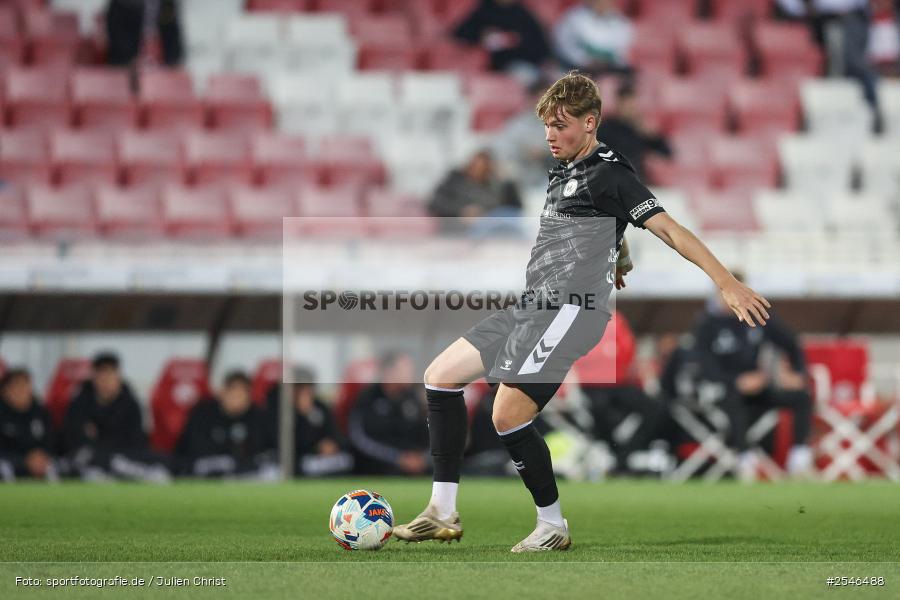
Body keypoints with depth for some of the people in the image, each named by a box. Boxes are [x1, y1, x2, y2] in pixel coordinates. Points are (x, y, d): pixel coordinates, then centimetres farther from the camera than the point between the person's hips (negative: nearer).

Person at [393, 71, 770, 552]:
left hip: (570, 309, -10)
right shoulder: (563, 173, 19)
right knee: (441, 375, 7)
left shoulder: (610, 174, -7)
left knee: (508, 414, -18)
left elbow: (667, 228, -15)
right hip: (533, 307, 10)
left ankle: (553, 526, -1)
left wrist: (727, 283, -21)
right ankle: (443, 513, 8)